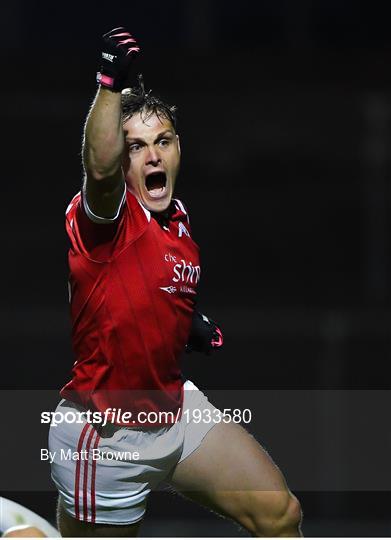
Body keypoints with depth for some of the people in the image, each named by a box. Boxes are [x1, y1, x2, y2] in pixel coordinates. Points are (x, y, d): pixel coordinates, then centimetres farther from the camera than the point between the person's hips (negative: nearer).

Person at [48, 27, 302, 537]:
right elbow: (99, 168, -45)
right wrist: (112, 83, -57)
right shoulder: (108, 215, -19)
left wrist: (192, 323, 8)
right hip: (106, 435, -7)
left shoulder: (178, 217, 6)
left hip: (176, 409, 7)